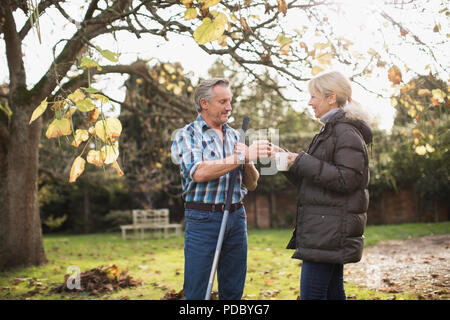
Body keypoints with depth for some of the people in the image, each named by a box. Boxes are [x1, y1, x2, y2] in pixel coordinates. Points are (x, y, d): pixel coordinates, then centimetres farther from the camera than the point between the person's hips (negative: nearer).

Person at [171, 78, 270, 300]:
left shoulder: (234, 135, 15)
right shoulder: (186, 136, -1)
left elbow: (251, 184, 14)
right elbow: (199, 173, -20)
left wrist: (247, 164, -8)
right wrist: (242, 157, -21)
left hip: (236, 217, 5)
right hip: (203, 219, -5)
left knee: (233, 291, 10)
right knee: (196, 292, -2)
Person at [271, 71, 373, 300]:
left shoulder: (346, 132, -11)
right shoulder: (330, 131, 21)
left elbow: (346, 179, -21)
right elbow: (308, 181, 23)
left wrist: (302, 161, -17)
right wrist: (287, 158, 10)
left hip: (330, 231, -10)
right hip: (327, 231, 10)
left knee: (311, 294, -10)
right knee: (332, 292, 13)